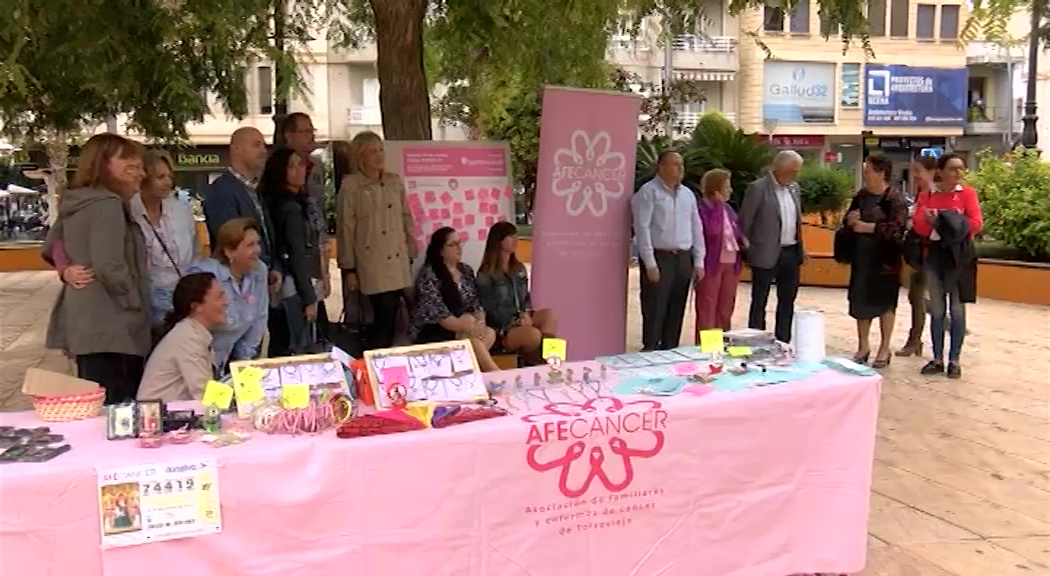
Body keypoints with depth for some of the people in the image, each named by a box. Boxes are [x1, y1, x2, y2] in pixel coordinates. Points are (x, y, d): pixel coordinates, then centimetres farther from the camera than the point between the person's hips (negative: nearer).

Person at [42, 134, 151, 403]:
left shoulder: (75, 202, 13)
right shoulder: (107, 204, -15)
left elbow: (50, 249, 25)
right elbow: (110, 267, -22)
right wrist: (137, 303, -9)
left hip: (84, 322, 10)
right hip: (110, 327, -10)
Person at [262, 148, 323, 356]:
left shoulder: (287, 203, 14)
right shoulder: (291, 207, -13)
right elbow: (297, 257, -17)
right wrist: (309, 298, -17)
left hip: (285, 287, 10)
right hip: (295, 289, -10)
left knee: (281, 352, 13)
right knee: (300, 353, -7)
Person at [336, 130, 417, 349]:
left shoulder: (395, 181, 11)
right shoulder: (350, 185, -4)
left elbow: (406, 218, 16)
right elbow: (346, 228, -4)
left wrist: (411, 253, 11)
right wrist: (348, 268, -5)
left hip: (398, 260, 5)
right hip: (371, 262, -5)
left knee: (392, 316, 5)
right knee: (384, 315, -9)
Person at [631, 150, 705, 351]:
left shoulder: (688, 194, 14)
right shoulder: (649, 191, -5)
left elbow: (696, 229, 15)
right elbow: (642, 228, -11)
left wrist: (698, 261, 9)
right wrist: (650, 263, -16)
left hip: (683, 258, 6)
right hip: (659, 257, -6)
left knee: (676, 311, 10)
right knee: (655, 310, -4)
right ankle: (650, 352, 5)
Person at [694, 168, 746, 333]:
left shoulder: (727, 208, 13)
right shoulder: (701, 208, -12)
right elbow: (711, 231, -24)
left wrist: (742, 240, 1)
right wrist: (718, 205, -20)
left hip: (731, 263, 8)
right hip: (711, 263, -8)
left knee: (726, 308, 13)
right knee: (707, 308, -2)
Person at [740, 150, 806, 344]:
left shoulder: (794, 188, 11)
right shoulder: (758, 188, -11)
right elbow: (744, 222, -8)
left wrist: (801, 248, 13)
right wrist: (747, 251, -5)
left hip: (791, 253, 7)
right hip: (766, 255, -7)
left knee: (788, 301, 12)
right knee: (759, 303, 2)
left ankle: (783, 343, 21)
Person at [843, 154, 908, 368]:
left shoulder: (894, 199, -12)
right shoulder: (861, 195, 8)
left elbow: (896, 229, -23)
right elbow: (847, 218, 17)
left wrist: (866, 226, -18)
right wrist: (850, 219, -7)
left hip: (885, 260, -6)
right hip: (861, 258, 6)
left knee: (885, 302, 5)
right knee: (860, 300, 10)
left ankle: (884, 349, 16)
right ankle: (863, 346, 22)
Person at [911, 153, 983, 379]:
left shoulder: (968, 193, -2)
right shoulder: (927, 195, 5)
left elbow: (977, 224, -11)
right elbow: (918, 226, -5)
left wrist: (953, 224, -16)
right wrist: (933, 222, -22)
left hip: (959, 255, -3)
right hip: (934, 254, 3)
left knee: (957, 309, 2)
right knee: (937, 309, 8)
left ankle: (954, 360, 11)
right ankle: (937, 359, 16)